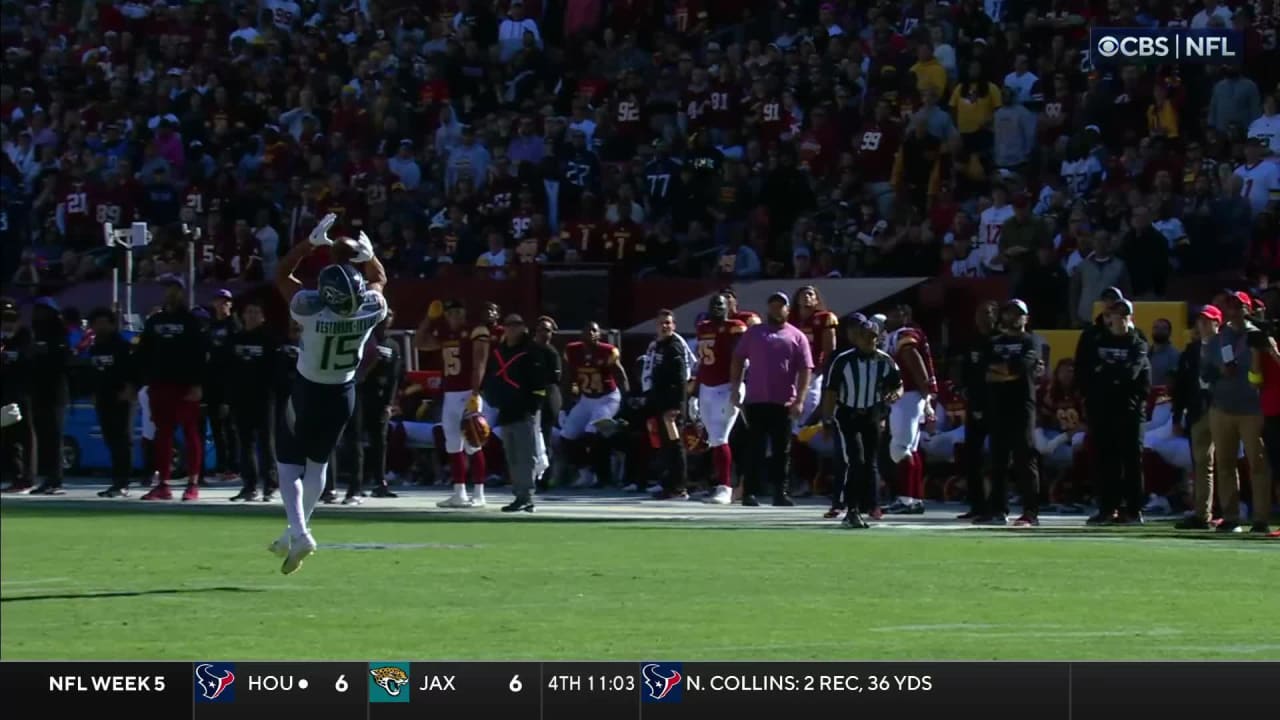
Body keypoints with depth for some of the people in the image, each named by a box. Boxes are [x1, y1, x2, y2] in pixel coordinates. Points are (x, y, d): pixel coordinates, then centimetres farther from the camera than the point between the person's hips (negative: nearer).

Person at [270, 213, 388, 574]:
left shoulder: (311, 310, -30)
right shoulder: (372, 310, -20)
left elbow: (282, 274, -14)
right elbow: (378, 279, 4)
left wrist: (313, 242, -16)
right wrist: (368, 254, -9)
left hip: (308, 394, -4)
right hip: (343, 395, 4)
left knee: (289, 464, 7)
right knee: (318, 462, 20)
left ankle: (299, 532, -13)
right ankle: (295, 533, 29)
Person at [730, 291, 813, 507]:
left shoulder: (796, 337, 5)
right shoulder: (754, 332, 8)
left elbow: (805, 370, 1)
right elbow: (738, 359, 11)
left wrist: (799, 400, -9)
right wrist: (735, 388, 2)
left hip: (784, 402, 0)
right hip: (756, 399, 0)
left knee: (782, 450, 4)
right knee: (755, 448, 0)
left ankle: (781, 492, 8)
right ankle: (750, 492, 0)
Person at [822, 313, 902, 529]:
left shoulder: (884, 361, -4)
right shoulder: (843, 361, -13)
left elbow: (898, 385, 7)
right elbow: (830, 392, -8)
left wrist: (894, 394, -17)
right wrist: (827, 421, -9)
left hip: (872, 416, 4)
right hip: (847, 416, -4)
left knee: (869, 463, 7)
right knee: (856, 461, -16)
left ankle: (865, 507, 19)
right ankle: (852, 510, -13)